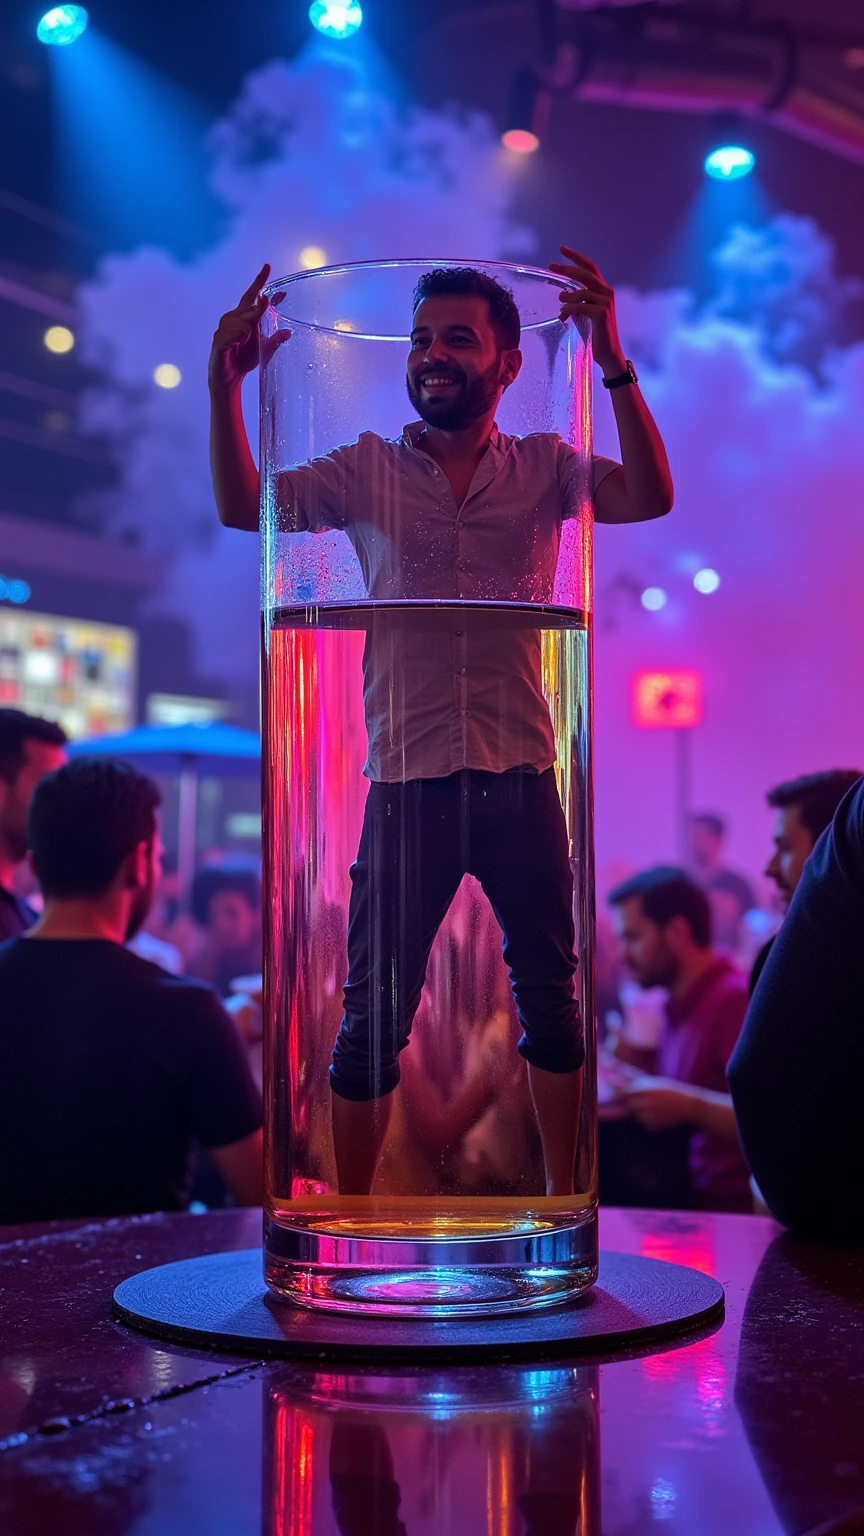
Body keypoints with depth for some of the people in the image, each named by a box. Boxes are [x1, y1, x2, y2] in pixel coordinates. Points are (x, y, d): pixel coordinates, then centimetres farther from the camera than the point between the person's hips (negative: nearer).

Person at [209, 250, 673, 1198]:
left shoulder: (542, 468, 7)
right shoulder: (367, 472, 7)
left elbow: (648, 498, -9)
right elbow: (241, 506, -4)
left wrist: (612, 362, -20)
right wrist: (224, 382, -17)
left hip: (520, 778, 1)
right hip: (407, 781, 0)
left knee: (550, 998, 9)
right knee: (373, 1011, 3)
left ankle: (563, 1197, 23)